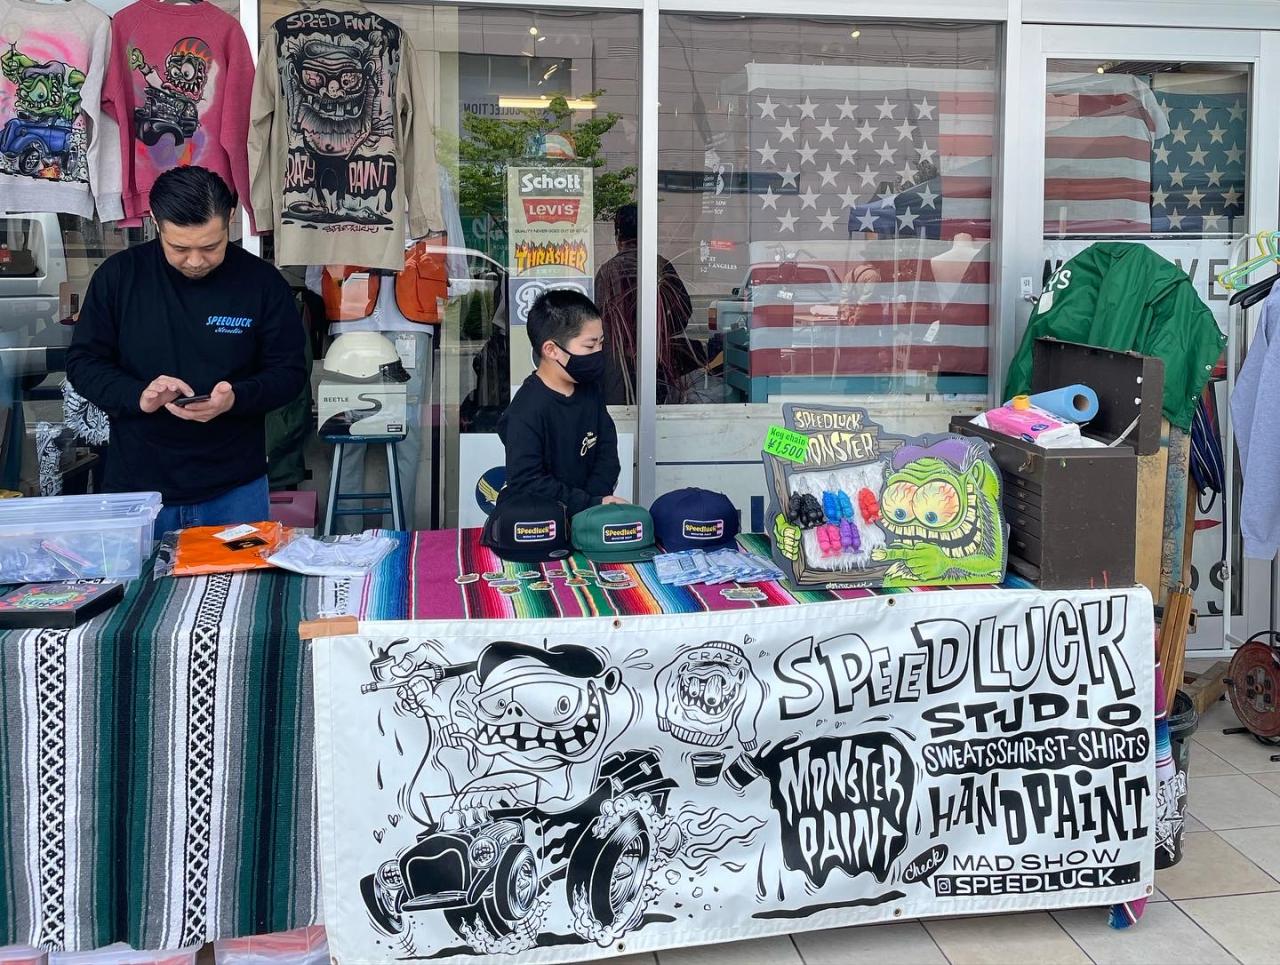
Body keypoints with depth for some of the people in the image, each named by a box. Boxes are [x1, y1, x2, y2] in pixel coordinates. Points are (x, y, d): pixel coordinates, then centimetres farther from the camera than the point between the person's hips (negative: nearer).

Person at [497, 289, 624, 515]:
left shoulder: (589, 390, 6)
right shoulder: (526, 412, -16)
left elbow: (607, 452, 8)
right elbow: (526, 481, -19)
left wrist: (596, 496, -10)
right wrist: (591, 504, -19)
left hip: (585, 513, 5)